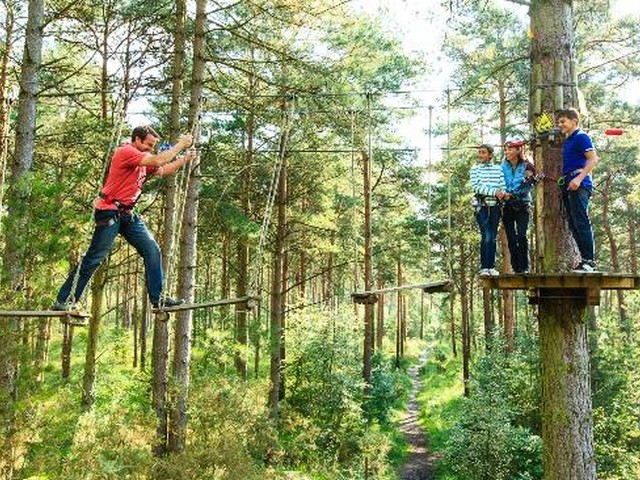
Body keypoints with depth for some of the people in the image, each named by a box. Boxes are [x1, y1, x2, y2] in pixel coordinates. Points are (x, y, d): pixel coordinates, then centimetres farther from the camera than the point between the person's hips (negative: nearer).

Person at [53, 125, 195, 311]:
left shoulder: (143, 160, 16)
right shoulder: (126, 152, -11)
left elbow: (163, 171, 20)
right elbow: (159, 160, -20)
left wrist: (185, 159, 9)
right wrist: (181, 144, -11)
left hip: (127, 214, 9)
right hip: (109, 212, -9)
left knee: (152, 250, 0)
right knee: (94, 258, -6)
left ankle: (158, 299, 3)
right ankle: (63, 301, 3)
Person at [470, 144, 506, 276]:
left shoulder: (498, 169, 11)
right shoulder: (475, 169, 6)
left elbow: (503, 186, 5)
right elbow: (476, 187, -7)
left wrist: (502, 194, -17)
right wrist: (494, 192, -16)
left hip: (495, 206, 3)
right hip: (482, 205, -3)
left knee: (493, 237, 3)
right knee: (486, 236, -12)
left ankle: (492, 267, 7)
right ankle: (484, 267, -8)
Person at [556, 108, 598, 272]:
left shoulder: (581, 137, -4)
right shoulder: (567, 141, 22)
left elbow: (593, 159, -15)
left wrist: (579, 178, -23)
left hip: (579, 185, -10)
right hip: (568, 186, 10)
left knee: (581, 223, -13)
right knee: (574, 225, 8)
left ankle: (590, 261, -11)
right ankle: (585, 259, 12)